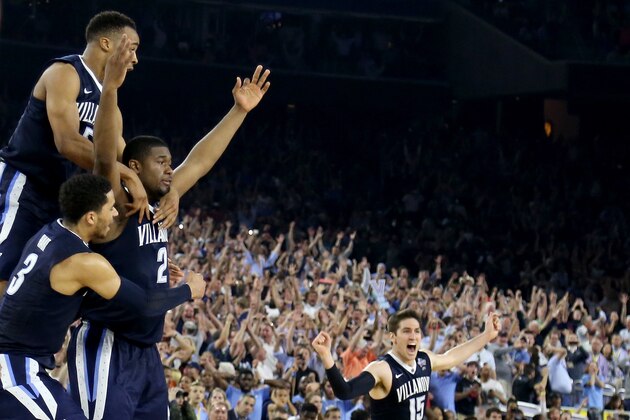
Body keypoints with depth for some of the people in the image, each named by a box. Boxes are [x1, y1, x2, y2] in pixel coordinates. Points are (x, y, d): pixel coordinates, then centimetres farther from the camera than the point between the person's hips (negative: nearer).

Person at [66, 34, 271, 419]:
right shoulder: (114, 209, -11)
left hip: (145, 354, 9)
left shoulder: (157, 207, 12)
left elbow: (200, 162, 20)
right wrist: (110, 89, -42)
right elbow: (105, 157, -29)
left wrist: (240, 111, 20)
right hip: (106, 349, -9)